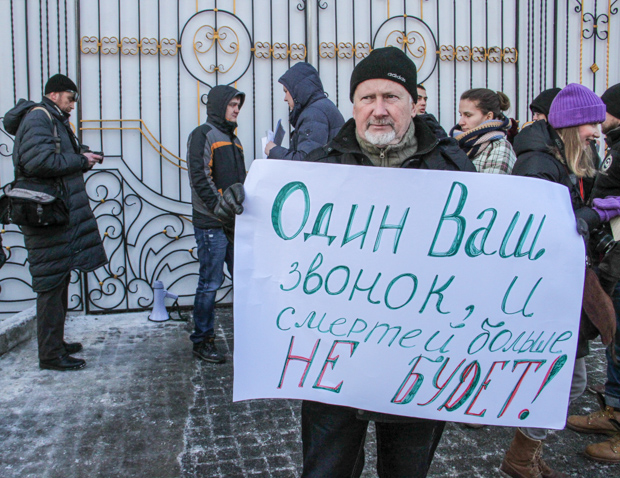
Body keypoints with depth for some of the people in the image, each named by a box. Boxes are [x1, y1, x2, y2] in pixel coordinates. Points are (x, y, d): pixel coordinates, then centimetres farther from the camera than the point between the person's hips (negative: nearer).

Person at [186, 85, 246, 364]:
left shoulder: (233, 138, 22)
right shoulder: (203, 135, -3)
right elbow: (200, 178, -14)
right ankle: (202, 340, 9)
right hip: (212, 224, -8)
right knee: (210, 282, -3)